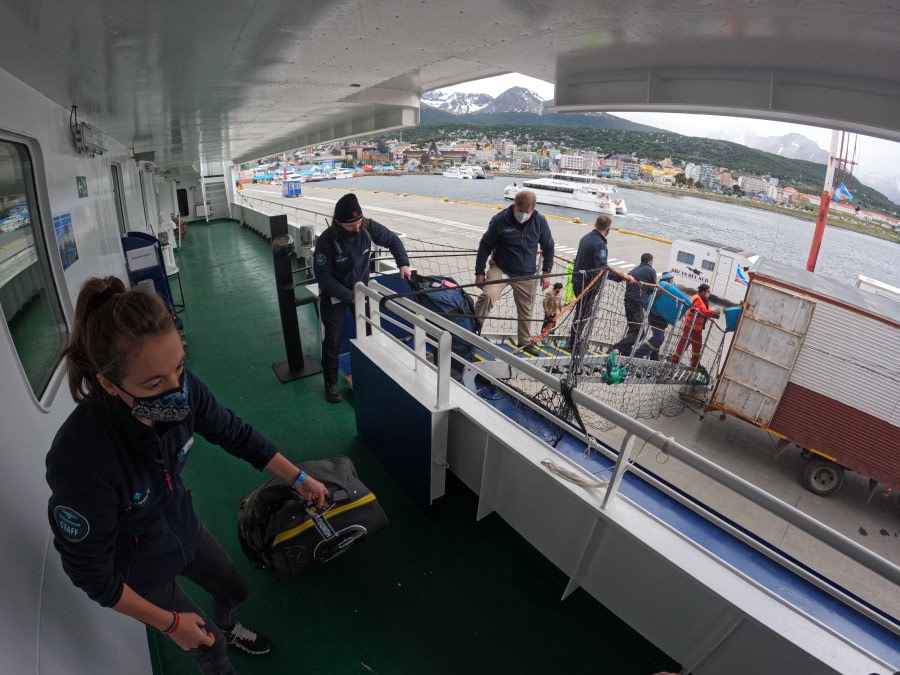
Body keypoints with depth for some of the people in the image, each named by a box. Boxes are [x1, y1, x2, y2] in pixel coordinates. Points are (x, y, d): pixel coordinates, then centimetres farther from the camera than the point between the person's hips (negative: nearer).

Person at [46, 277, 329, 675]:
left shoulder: (180, 389, -28)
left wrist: (298, 478, 0)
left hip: (182, 527, 5)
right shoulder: (80, 460, -41)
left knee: (234, 590, 29)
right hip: (136, 567, -4)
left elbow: (235, 434, -9)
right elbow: (90, 573, -25)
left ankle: (227, 629, 64)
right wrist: (169, 623, -14)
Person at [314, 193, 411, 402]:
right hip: (334, 294, -3)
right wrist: (350, 297, -24)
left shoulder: (368, 226, -19)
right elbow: (323, 277, -23)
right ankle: (330, 382, 23)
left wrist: (403, 263, -14)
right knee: (332, 339, 5)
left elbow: (392, 240, -1)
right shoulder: (326, 241, -29)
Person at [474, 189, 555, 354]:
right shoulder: (500, 220, -16)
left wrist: (546, 272, 4)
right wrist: (479, 272, -7)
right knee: (488, 295, -29)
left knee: (525, 310, 13)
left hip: (526, 274, 3)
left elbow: (548, 247, 7)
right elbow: (485, 246, -7)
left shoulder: (540, 221, -7)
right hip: (500, 268, -3)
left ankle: (524, 341, 34)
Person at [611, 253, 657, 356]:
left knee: (632, 329, 17)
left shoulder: (633, 271, 20)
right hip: (638, 303, -8)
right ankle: (616, 348, -26)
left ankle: (626, 354, 13)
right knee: (636, 332, -9)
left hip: (628, 301, 8)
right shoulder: (651, 271, 1)